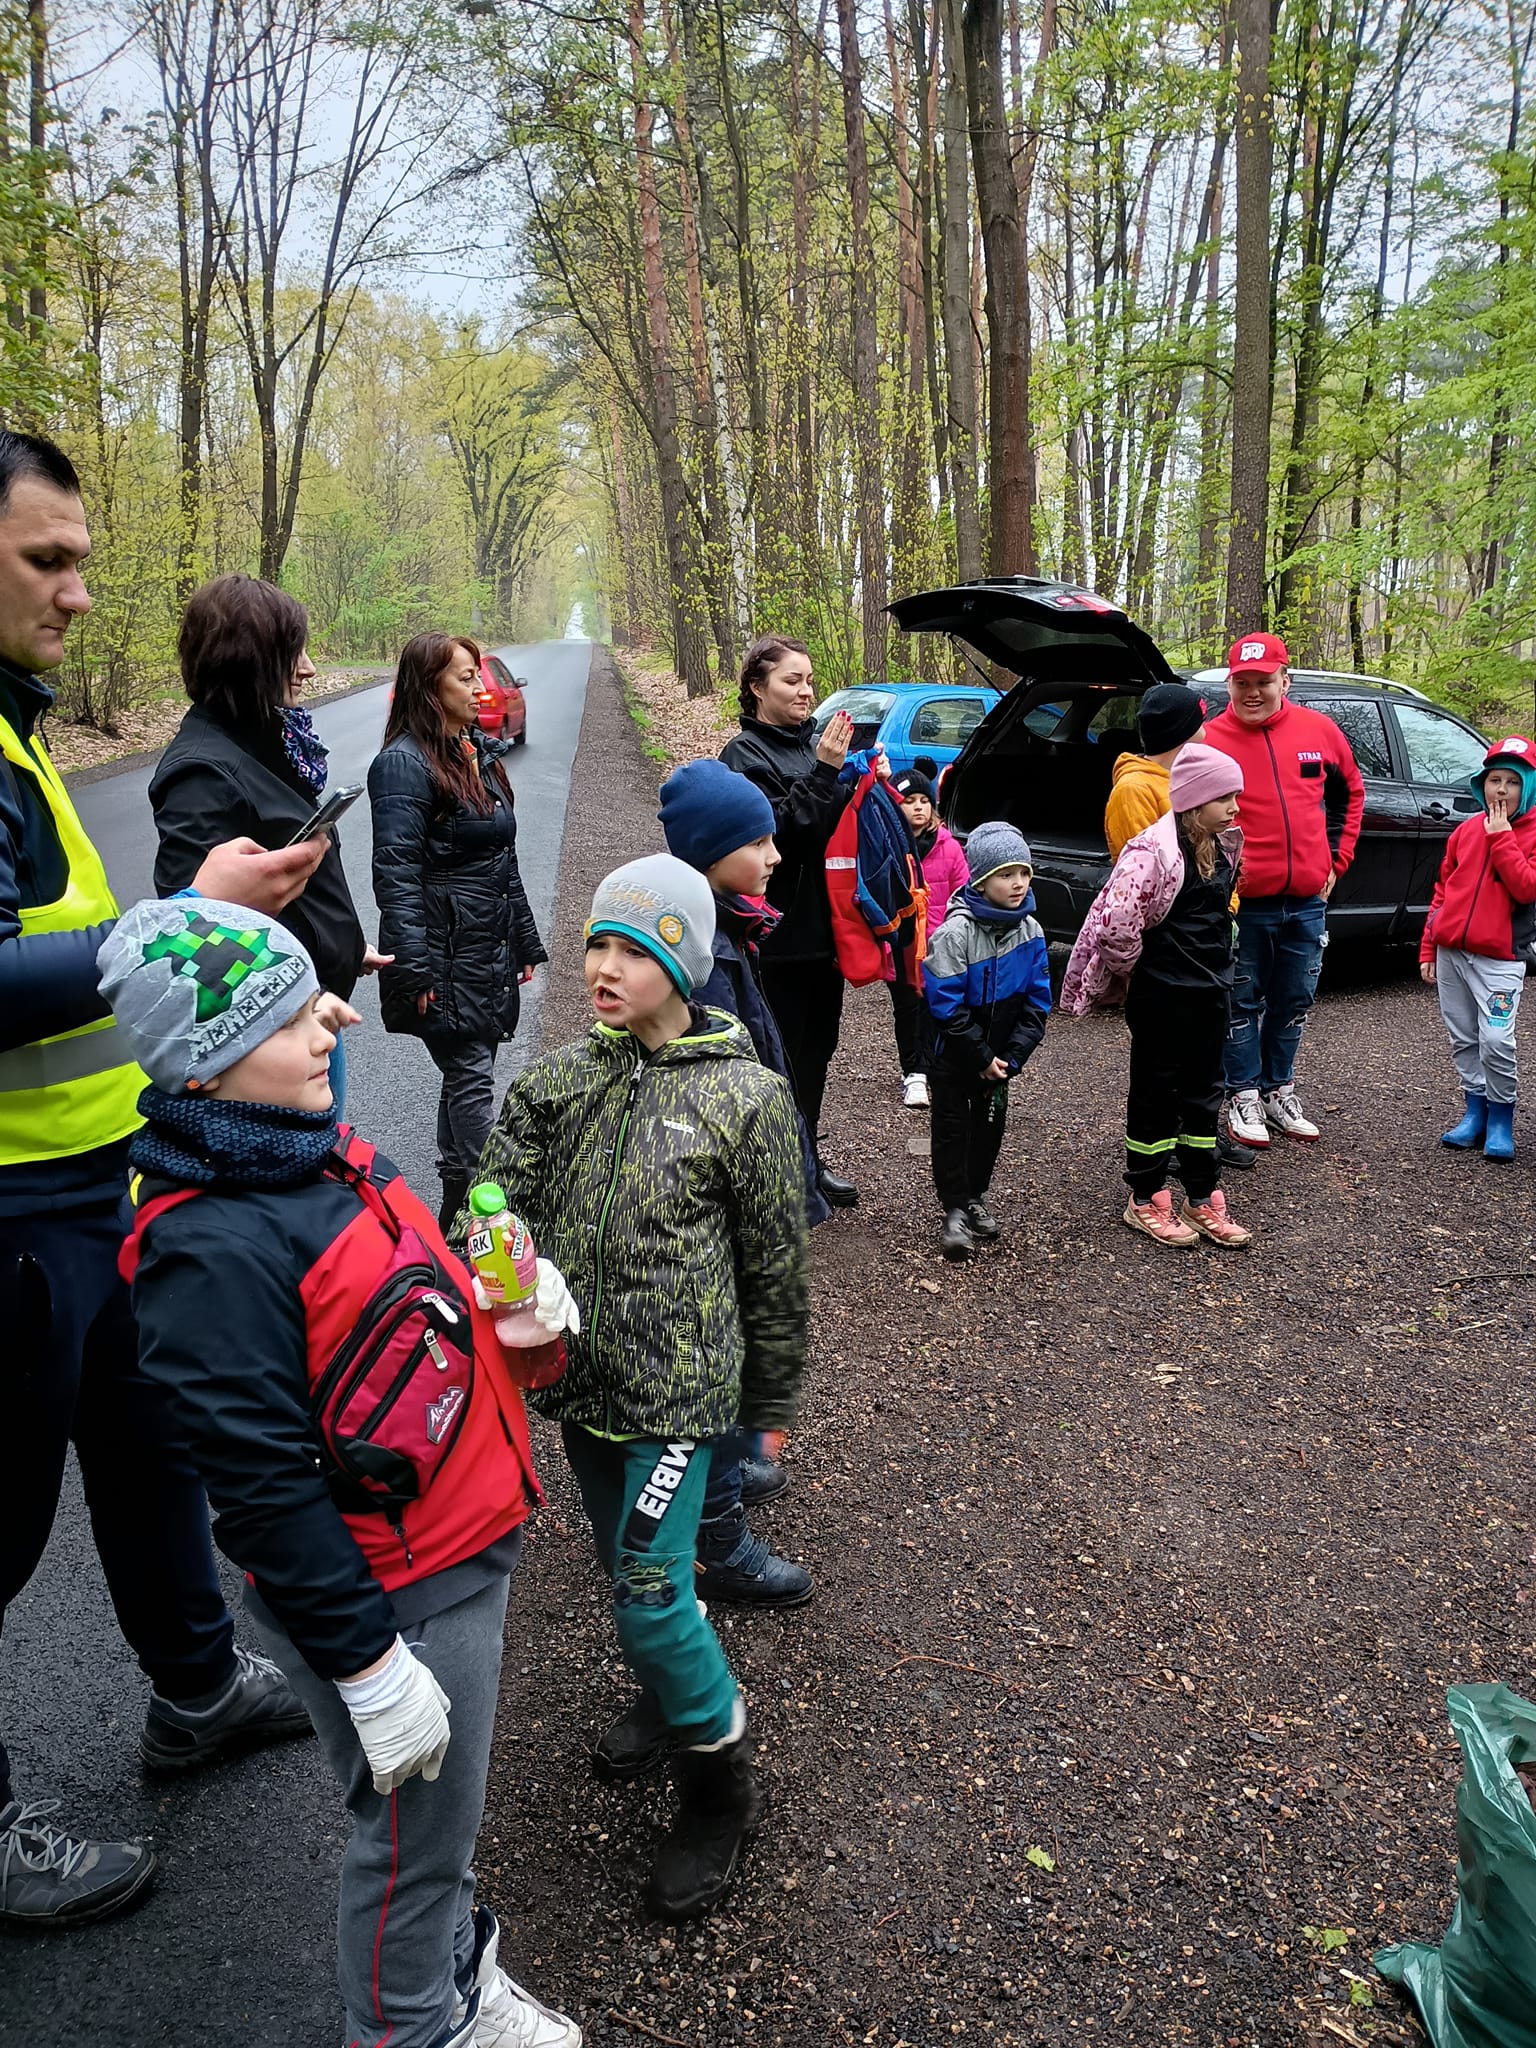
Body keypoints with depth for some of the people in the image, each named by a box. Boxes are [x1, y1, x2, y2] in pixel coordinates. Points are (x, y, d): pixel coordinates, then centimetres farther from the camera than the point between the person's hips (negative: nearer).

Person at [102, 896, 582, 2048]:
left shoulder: (322, 1154, 2)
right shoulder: (209, 1251, -27)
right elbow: (262, 1484, -24)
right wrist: (365, 1663, -18)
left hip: (465, 1545, 8)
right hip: (388, 1598, -8)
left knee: (448, 1811, 27)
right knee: (417, 1829, 15)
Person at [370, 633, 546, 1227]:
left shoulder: (481, 754, 13)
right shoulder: (405, 763, -13)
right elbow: (395, 872, -19)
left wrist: (525, 942, 19)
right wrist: (415, 972, -23)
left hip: (492, 955, 8)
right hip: (446, 959, -8)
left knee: (466, 1077, 14)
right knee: (471, 1080, -6)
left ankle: (457, 1206, 24)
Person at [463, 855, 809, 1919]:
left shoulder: (746, 1097, -13)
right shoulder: (560, 1079, -2)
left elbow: (776, 1268, -5)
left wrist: (771, 1402, 3)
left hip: (677, 1385, -5)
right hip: (581, 1376, 5)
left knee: (649, 1593, -4)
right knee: (627, 1564, 22)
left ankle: (721, 1778, 21)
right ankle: (685, 1688, 50)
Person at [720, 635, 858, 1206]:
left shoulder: (816, 742, 11)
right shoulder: (745, 755, -10)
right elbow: (777, 832, -22)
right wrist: (822, 772, -25)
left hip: (823, 927, 7)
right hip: (779, 936, -7)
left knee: (816, 1049, 16)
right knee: (779, 1053, 0)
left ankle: (807, 1159, 31)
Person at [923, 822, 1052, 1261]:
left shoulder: (1030, 931, -6)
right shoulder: (956, 931, -22)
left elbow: (1037, 1001, -1)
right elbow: (946, 1006, -21)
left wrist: (1011, 1057, -10)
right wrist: (981, 1058, -17)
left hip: (999, 1053, 5)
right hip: (953, 1054, -5)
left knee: (991, 1123, 14)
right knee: (953, 1127, 3)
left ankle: (976, 1197, 31)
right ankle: (956, 1208, 13)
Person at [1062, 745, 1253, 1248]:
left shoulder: (1223, 847, 7)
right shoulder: (1155, 849, -20)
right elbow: (1116, 921, -29)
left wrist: (1217, 968, 17)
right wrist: (1131, 969, -13)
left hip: (1211, 993, 8)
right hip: (1162, 998, -8)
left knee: (1204, 1095, 14)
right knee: (1156, 1095, 5)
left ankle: (1202, 1201, 25)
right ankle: (1146, 1202, 19)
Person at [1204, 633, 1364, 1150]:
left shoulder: (1320, 731, 3)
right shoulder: (1210, 740, -9)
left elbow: (1349, 793, 19)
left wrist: (1337, 859, 13)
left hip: (1307, 902, 4)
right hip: (1241, 904, -4)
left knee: (1294, 1003, 15)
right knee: (1242, 1004, 7)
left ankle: (1279, 1091, 30)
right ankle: (1244, 1097, 19)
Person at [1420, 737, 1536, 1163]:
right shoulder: (1466, 831, 11)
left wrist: (1501, 838, -14)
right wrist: (1428, 949, 13)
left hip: (1499, 958, -5)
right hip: (1450, 951, 5)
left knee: (1496, 1040, -13)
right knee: (1462, 1039, 10)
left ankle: (1501, 1120, 4)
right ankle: (1475, 1112, 22)